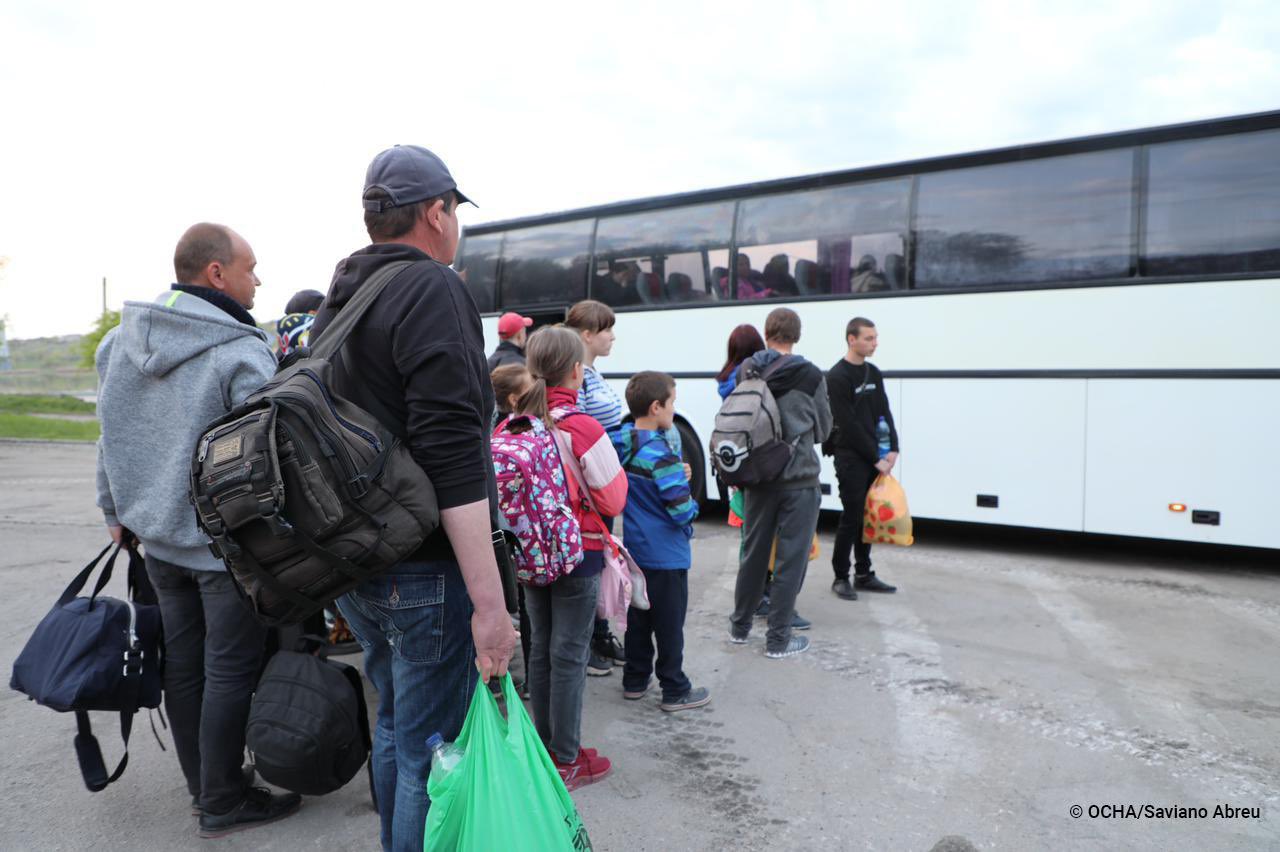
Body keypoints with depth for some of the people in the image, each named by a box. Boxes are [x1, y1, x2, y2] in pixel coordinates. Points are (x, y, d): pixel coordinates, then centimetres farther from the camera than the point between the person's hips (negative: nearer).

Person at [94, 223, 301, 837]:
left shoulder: (120, 342, 7)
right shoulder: (242, 355, -18)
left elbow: (112, 436, 14)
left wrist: (116, 510, 24)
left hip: (158, 534, 8)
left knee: (183, 664, 16)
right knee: (229, 672, 4)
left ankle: (203, 787, 32)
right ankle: (223, 805, 17)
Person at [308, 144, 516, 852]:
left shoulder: (336, 302, 13)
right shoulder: (432, 290, -14)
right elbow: (453, 457, -24)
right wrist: (490, 602, -24)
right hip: (424, 573, -9)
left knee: (395, 725, 23)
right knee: (433, 749, 3)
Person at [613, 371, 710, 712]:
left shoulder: (621, 446, -1)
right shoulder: (660, 455, -23)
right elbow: (681, 510, -24)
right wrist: (692, 508, -5)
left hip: (635, 549, 7)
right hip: (666, 556, -7)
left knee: (637, 618, 18)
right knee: (669, 625, 5)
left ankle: (634, 681, 30)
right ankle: (675, 691, 16)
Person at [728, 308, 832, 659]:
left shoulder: (746, 372, -1)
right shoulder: (810, 376, -9)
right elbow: (822, 429, 3)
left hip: (757, 478, 4)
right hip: (799, 481, -4)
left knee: (753, 553, 17)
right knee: (791, 559, 5)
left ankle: (740, 626, 29)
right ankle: (778, 639, 11)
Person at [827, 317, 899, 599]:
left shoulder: (873, 373, 13)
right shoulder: (837, 377, -11)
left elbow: (884, 413, 13)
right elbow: (848, 424, -15)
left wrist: (892, 449, 0)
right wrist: (875, 459, -14)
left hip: (874, 457, 7)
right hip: (850, 457, -7)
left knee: (867, 516, 11)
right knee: (851, 517, -4)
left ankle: (863, 574, 20)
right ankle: (841, 577, 7)